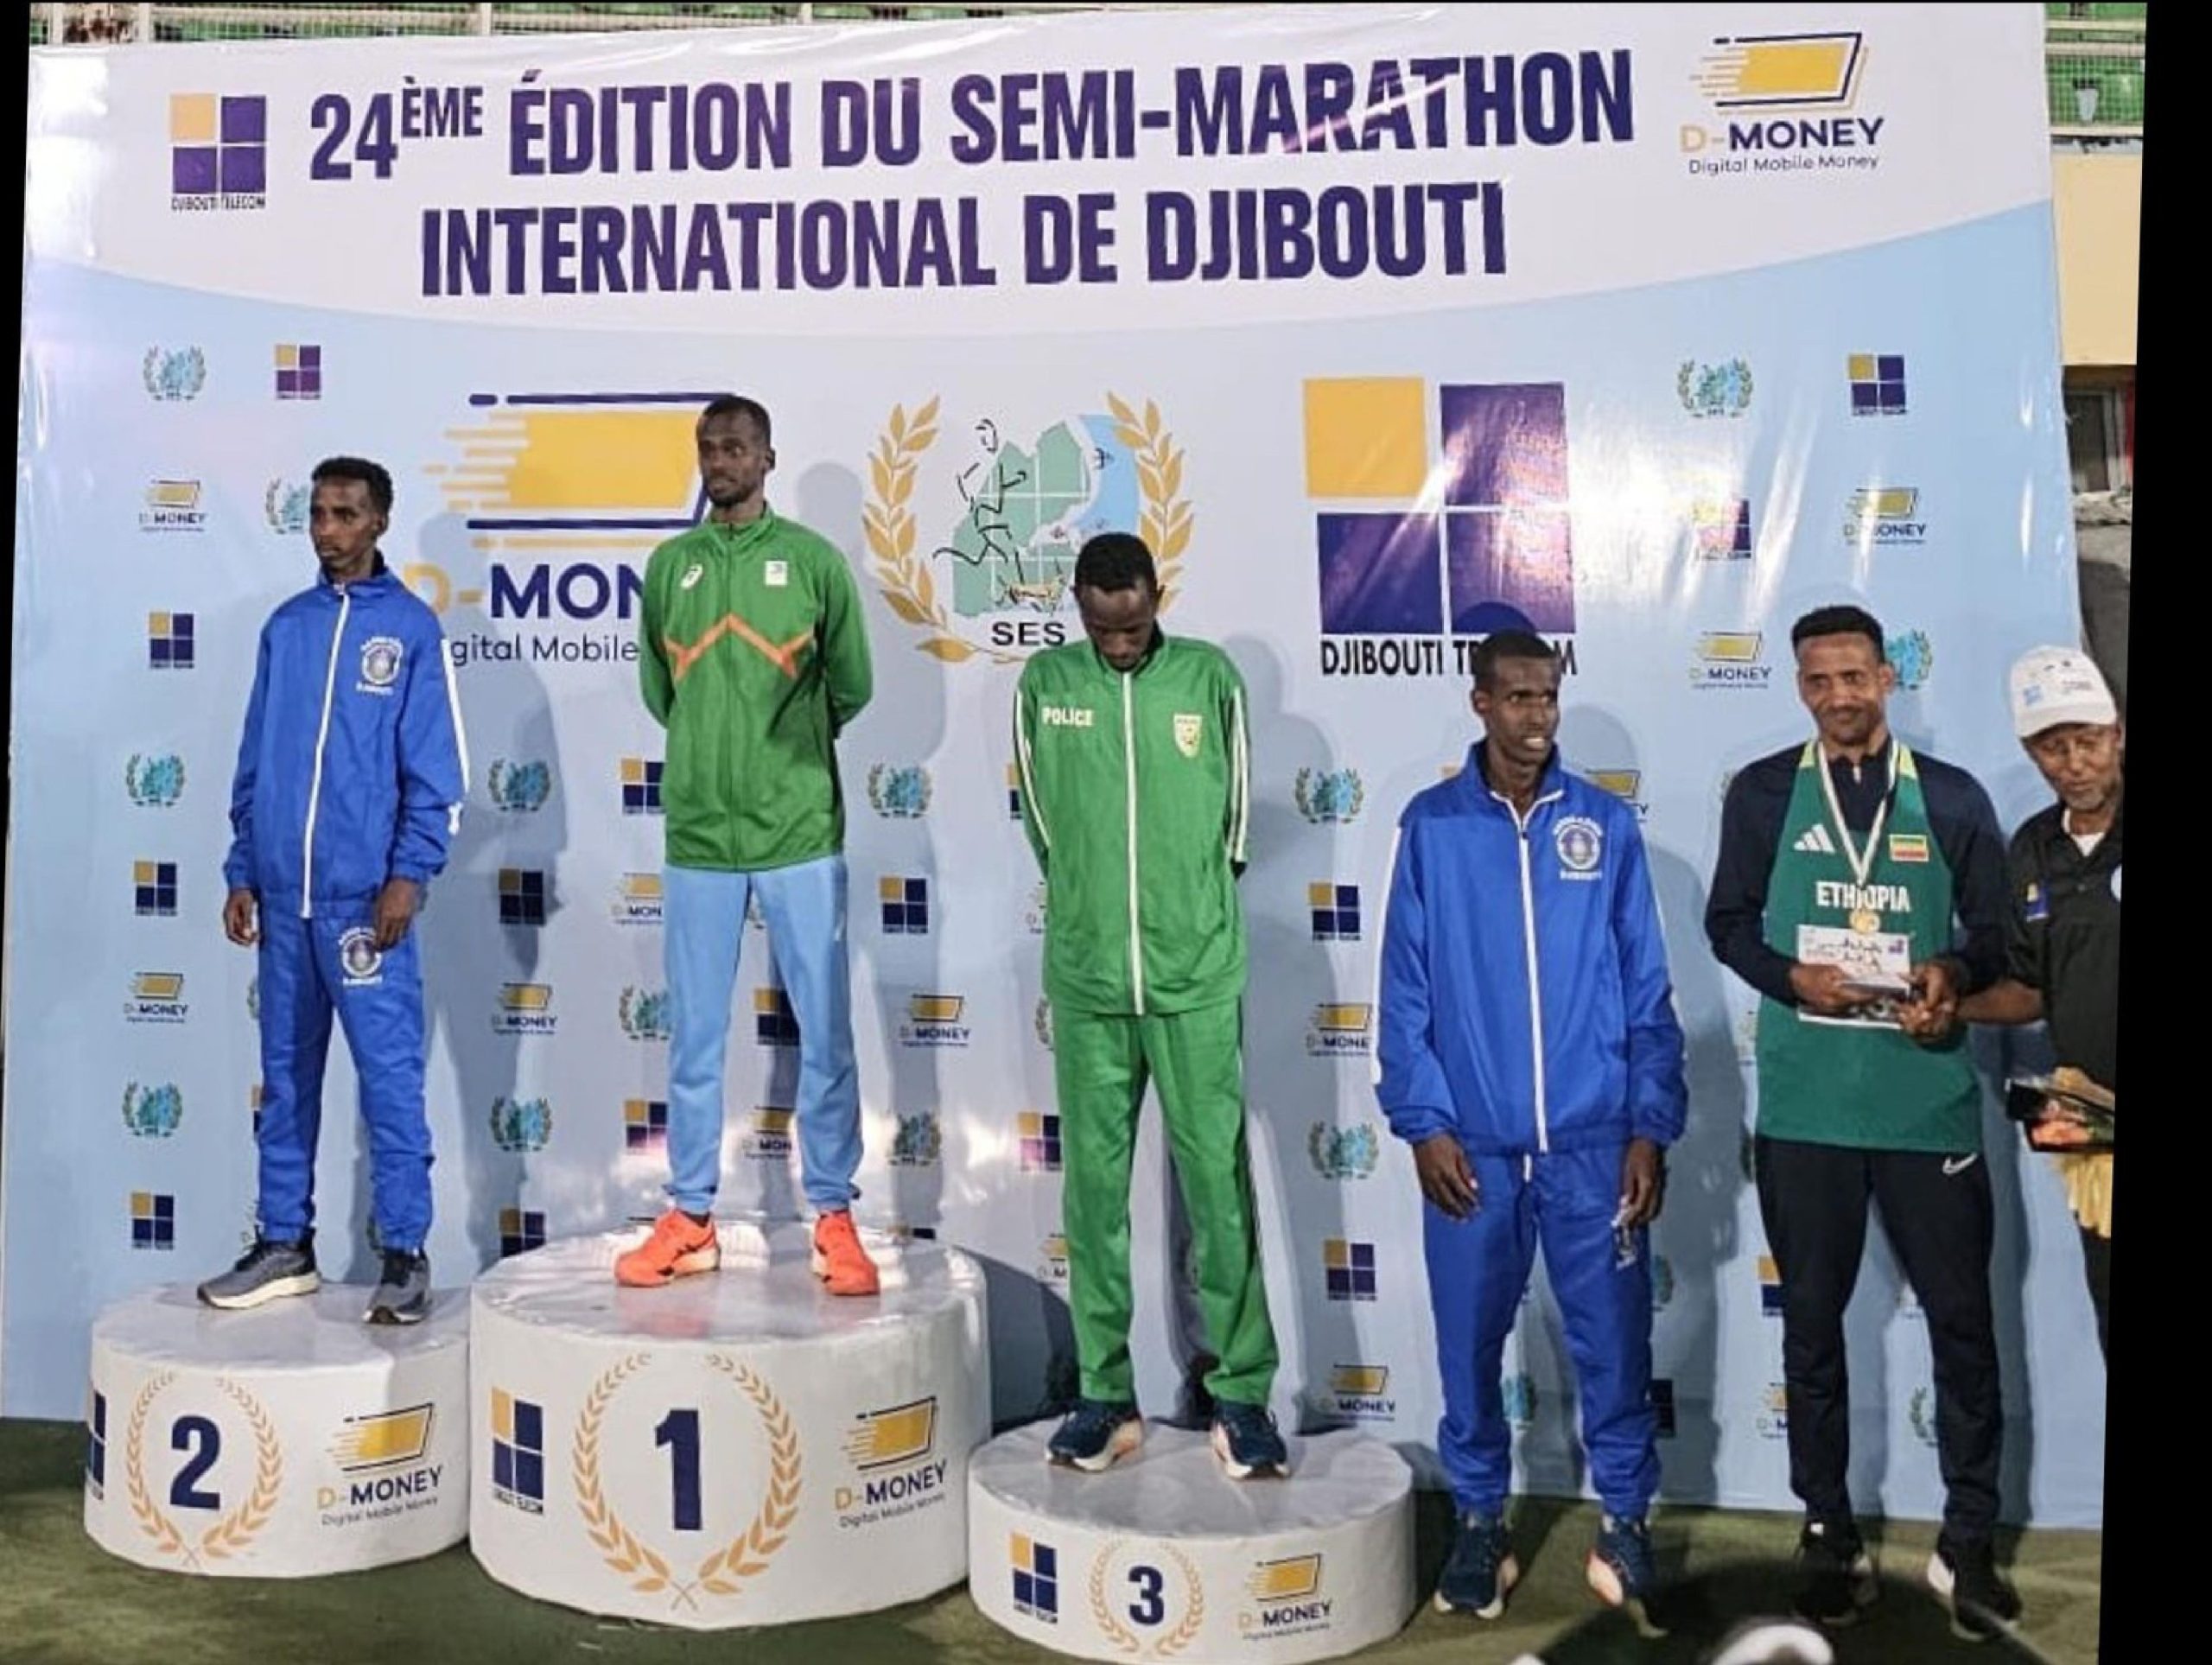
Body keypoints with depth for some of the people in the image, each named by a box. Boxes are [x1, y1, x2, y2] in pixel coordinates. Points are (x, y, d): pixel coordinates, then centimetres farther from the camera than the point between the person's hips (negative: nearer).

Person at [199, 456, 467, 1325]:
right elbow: (254, 762, 15)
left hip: (366, 892, -5)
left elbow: (435, 769, -5)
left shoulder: (412, 625, 0)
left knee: (389, 1075, -3)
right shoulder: (285, 626, 13)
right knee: (286, 1075, 11)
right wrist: (243, 870, 10)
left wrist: (409, 874, -12)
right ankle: (284, 1244, 22)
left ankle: (405, 1254, 5)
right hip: (284, 892, 5)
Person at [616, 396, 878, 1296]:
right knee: (694, 1039, 9)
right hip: (698, 834, 2)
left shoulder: (815, 561, 0)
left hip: (801, 832, -2)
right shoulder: (667, 566, 7)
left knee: (824, 1035, 3)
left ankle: (833, 1220, 14)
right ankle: (690, 1219, 21)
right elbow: (657, 692, 16)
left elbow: (853, 687, 6)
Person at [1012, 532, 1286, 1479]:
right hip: (1085, 980, 1)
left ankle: (1240, 1395, 11)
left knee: (1219, 1180, 1)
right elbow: (1039, 819, 12)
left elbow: (1234, 809, 10)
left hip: (1198, 980, -1)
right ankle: (1106, 1395, 18)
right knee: (1095, 1186, 7)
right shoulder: (1044, 683, 3)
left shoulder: (1210, 678, 0)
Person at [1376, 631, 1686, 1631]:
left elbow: (1646, 988, 3)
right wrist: (1424, 1121, -6)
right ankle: (1479, 1521, 27)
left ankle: (1625, 1524, 25)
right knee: (1471, 1342, 10)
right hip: (1473, 1143, 0)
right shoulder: (1430, 826, 0)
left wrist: (1651, 1125, -2)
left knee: (1613, 1341, 7)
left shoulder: (1607, 825, 3)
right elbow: (1406, 991, 0)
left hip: (1594, 1141, 1)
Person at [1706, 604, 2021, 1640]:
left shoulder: (1953, 799, 5)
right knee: (1813, 1321, 10)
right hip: (1805, 1107, 0)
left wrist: (1955, 972, -14)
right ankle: (1828, 1533, 24)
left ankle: (1968, 1542, 22)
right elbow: (1729, 922, 6)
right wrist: (1792, 978, -13)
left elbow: (1995, 934, 8)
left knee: (1962, 1319, 6)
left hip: (1929, 1102, 0)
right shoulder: (1762, 795, 4)